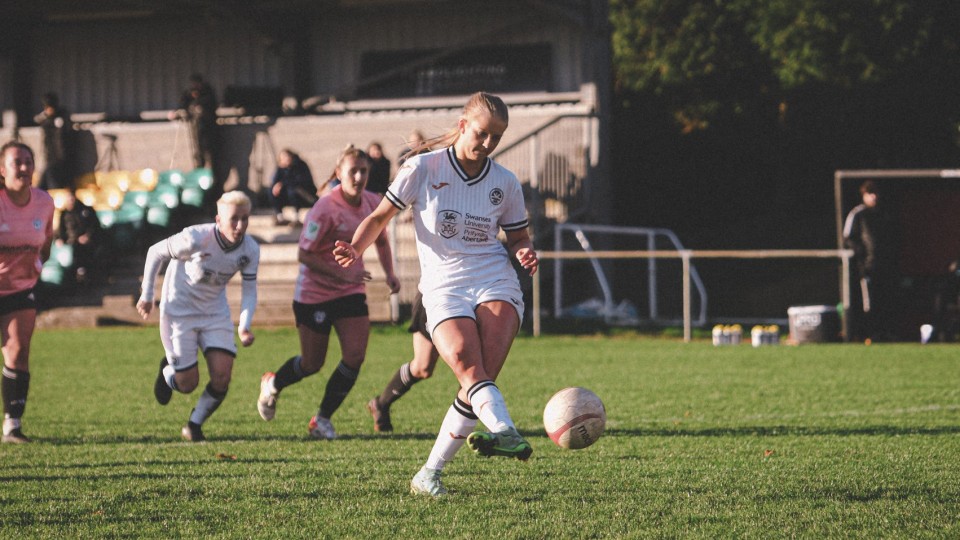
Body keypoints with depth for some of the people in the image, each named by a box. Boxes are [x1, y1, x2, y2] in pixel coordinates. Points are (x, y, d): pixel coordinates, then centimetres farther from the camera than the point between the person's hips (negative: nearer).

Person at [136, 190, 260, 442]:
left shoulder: (250, 250, -14)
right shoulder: (196, 238, -28)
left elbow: (249, 291, -5)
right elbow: (155, 253, -13)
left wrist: (244, 326, -22)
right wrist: (147, 295, -6)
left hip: (216, 313, 4)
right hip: (179, 311, -4)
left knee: (222, 376, -12)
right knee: (187, 384, -3)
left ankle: (194, 426, 15)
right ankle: (168, 371, 36)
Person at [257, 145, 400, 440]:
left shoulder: (373, 203, -2)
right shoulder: (326, 209, -21)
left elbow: (381, 240, 19)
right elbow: (304, 255, -19)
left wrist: (389, 273, 8)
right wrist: (341, 273, -27)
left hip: (351, 291, 5)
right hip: (315, 292, -5)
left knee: (355, 357, -10)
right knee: (312, 363, 6)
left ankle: (323, 419, 7)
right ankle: (272, 385, 40)